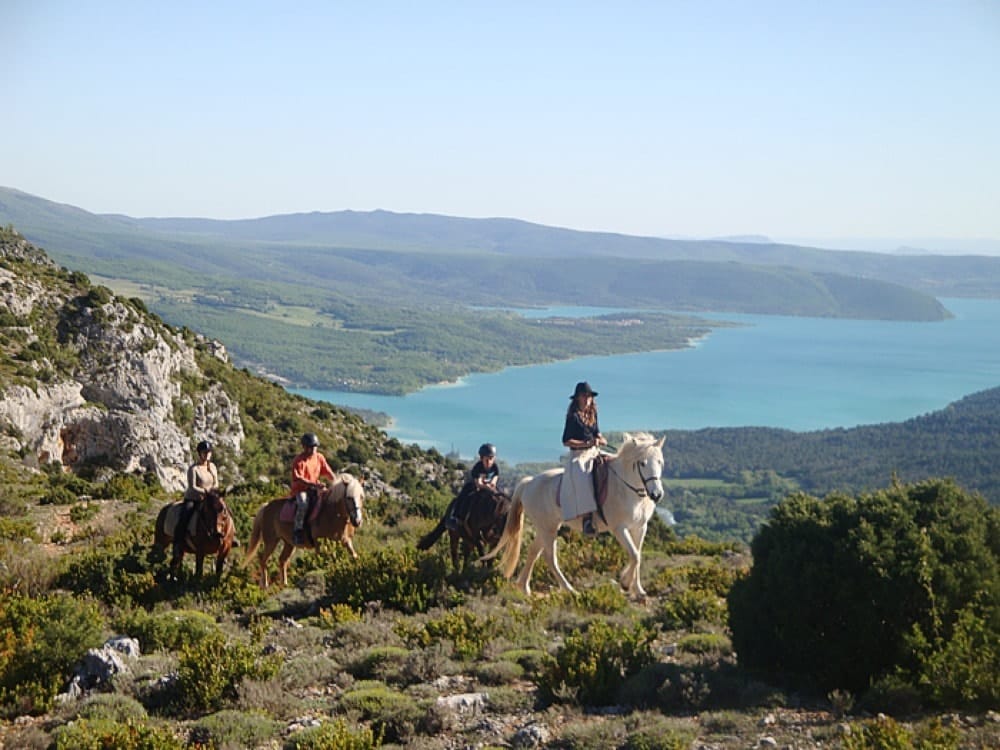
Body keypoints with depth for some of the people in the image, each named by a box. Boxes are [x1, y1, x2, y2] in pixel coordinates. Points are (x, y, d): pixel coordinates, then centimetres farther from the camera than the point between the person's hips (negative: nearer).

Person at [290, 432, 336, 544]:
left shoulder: (320, 457, 7)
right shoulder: (299, 460, -12)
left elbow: (328, 472, 9)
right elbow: (298, 478, -19)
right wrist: (313, 484, -30)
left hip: (314, 488, 6)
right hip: (300, 489, -6)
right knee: (303, 504, -35)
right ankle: (297, 530, -27)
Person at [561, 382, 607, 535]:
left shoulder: (592, 415, 14)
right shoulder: (573, 417, -5)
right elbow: (566, 441, -9)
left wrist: (600, 439, 4)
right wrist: (587, 443, -16)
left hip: (594, 453, 8)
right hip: (578, 456, -7)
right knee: (583, 481, -32)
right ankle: (587, 519, -36)